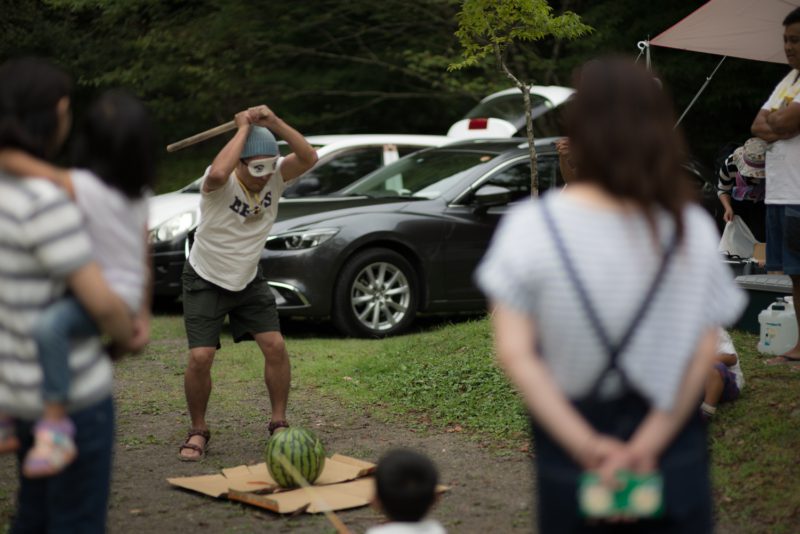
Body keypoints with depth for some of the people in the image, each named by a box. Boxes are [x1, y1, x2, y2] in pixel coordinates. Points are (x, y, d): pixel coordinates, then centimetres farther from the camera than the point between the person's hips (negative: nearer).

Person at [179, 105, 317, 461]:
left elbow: (309, 158, -28)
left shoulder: (275, 176, -12)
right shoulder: (222, 184, -25)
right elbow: (217, 173, -50)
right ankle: (198, 431, 10)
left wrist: (273, 122, -37)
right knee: (200, 358, -11)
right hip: (206, 281, -4)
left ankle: (278, 424, 10)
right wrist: (244, 128, -39)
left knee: (275, 346, -6)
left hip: (248, 280, 4)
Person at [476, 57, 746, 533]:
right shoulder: (692, 229, -8)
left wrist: (586, 446, -12)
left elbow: (515, 353, -14)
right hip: (675, 445, 1)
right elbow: (705, 351, -9)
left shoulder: (531, 227, -12)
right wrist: (651, 442, -9)